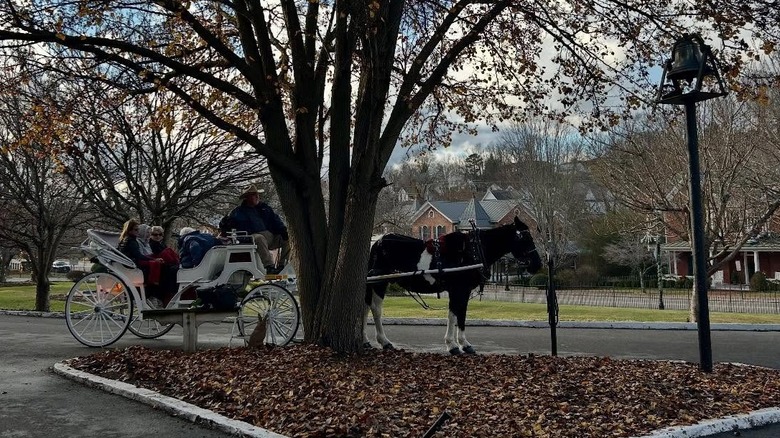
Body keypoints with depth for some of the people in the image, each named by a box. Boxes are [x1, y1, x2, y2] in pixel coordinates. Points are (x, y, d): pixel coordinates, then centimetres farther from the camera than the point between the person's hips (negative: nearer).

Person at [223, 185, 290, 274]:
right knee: (259, 238, -39)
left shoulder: (265, 207, 22)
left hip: (272, 237, 5)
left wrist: (282, 230, -3)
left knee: (288, 239, -14)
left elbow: (275, 219, 14)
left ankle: (281, 266, -17)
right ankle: (269, 266, -45)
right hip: (253, 236, -5)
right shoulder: (239, 211, 12)